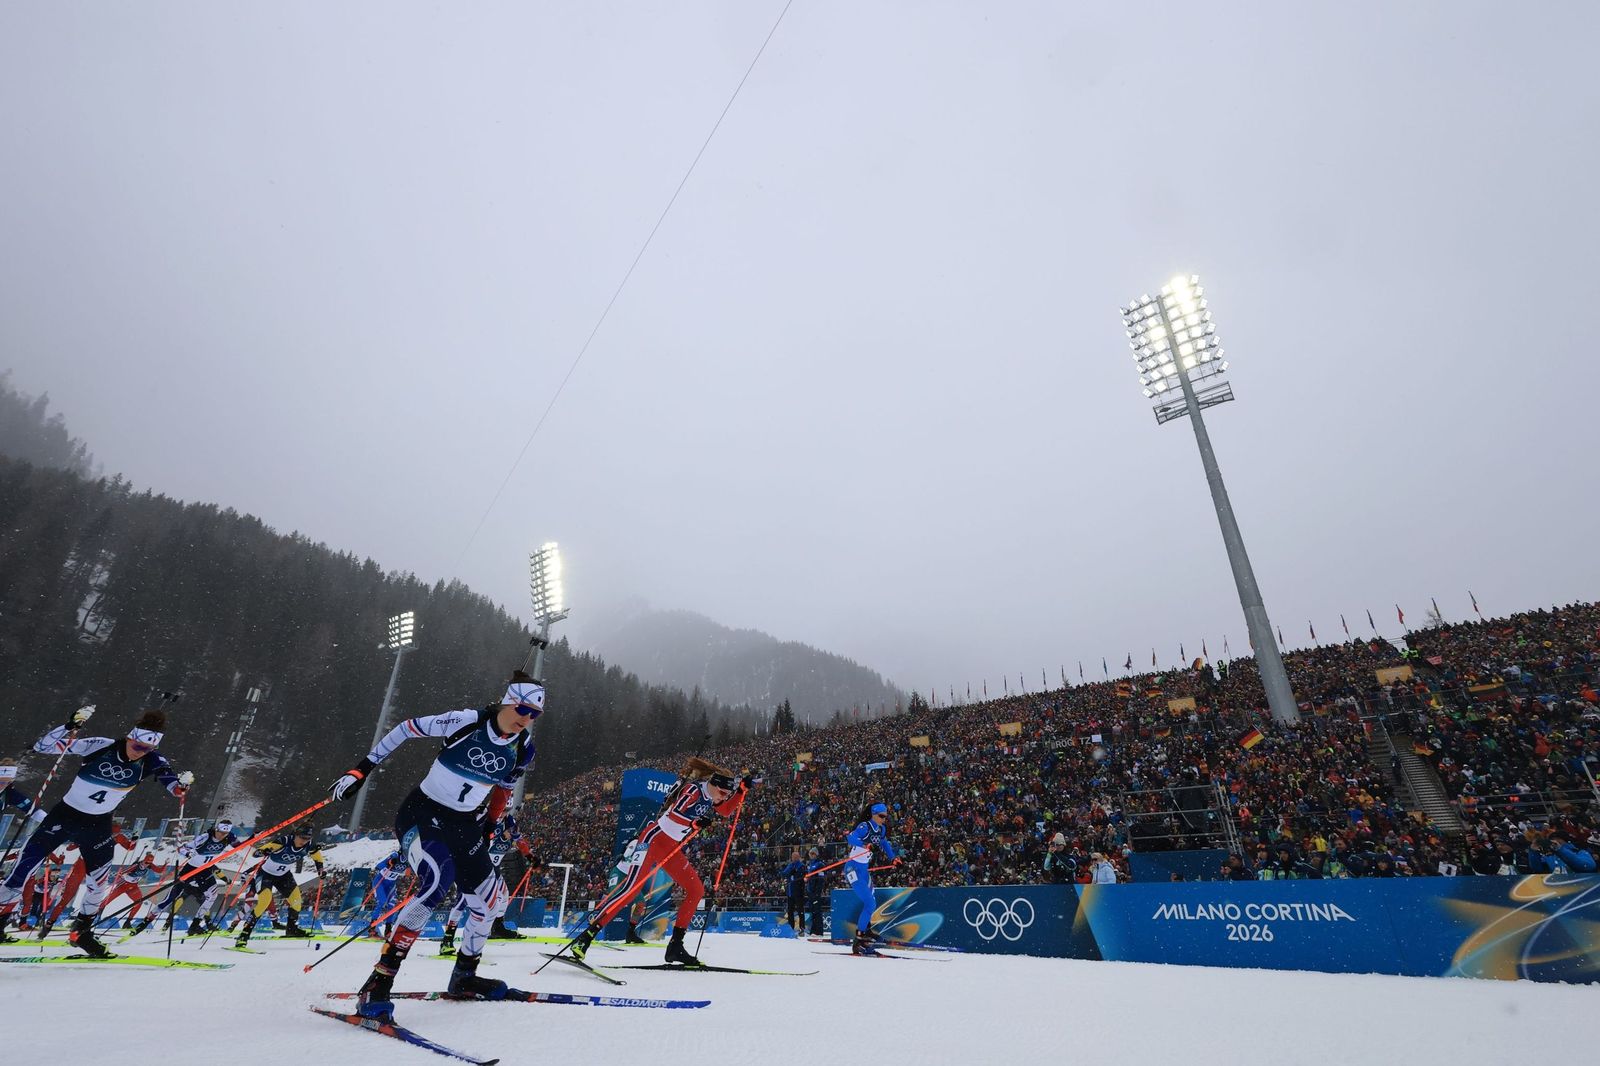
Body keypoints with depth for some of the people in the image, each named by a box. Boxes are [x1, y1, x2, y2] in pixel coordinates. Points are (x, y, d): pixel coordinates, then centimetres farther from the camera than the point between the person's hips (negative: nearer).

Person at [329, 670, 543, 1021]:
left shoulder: (523, 748, -7)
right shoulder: (467, 721, -22)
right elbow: (406, 728, -9)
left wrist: (488, 830, 13)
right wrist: (362, 768, -8)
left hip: (464, 825, 6)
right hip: (421, 813, -6)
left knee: (489, 898, 5)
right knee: (438, 880, -30)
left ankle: (464, 977, 29)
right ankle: (377, 984, -18)